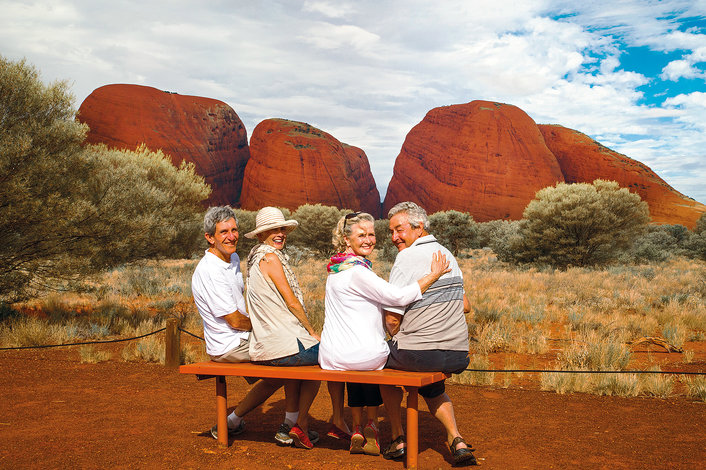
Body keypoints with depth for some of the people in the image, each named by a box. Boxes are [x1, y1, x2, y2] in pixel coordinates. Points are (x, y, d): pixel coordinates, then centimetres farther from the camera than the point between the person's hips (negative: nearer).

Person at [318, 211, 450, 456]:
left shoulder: (336, 270, 10)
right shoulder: (357, 272, -19)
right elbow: (399, 296, -24)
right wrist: (434, 275, -17)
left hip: (330, 357, 7)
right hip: (366, 356, -7)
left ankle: (357, 429, 35)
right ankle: (371, 426, 31)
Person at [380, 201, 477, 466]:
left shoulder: (406, 258, -13)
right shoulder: (448, 255, 10)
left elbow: (392, 319, -14)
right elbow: (464, 305, 18)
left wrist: (395, 337, 6)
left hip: (418, 355, -6)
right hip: (459, 357, 6)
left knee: (386, 361, 26)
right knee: (431, 384, 36)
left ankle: (397, 438, 27)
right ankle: (455, 439, 15)